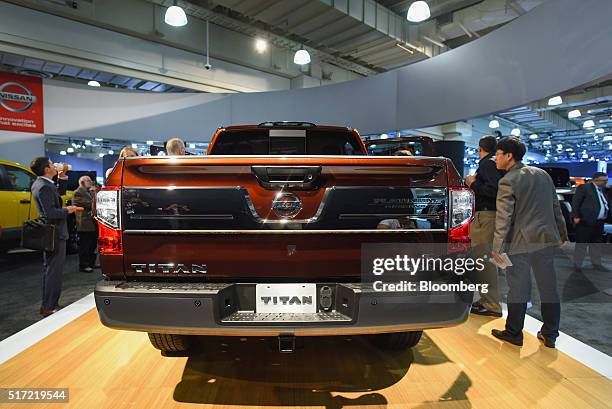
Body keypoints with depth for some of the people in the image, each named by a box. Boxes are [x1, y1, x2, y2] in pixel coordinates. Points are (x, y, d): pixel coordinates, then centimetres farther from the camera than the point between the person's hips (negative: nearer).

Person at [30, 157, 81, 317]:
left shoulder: (39, 184, 11)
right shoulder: (45, 187, -20)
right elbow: (50, 212, -26)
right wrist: (67, 210, -10)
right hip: (55, 233, -11)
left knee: (49, 269, 17)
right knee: (54, 270, -4)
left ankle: (48, 304, 28)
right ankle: (49, 307, 2)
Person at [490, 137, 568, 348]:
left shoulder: (507, 182, -13)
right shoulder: (543, 174, 9)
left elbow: (503, 218, -16)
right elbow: (556, 207, 14)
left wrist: (497, 247, -12)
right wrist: (563, 235, 21)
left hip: (521, 243, -6)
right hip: (547, 239, 7)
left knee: (518, 289, 4)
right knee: (548, 287, 13)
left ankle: (514, 333, 17)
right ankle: (550, 334, 25)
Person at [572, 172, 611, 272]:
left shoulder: (602, 190, 17)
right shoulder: (584, 187, -6)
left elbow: (606, 204, 21)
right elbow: (575, 202, -11)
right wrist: (576, 216, -15)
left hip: (599, 223, 8)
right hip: (586, 222, -8)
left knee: (597, 244, 16)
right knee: (581, 244, -2)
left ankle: (596, 263, 28)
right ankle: (577, 264, 7)